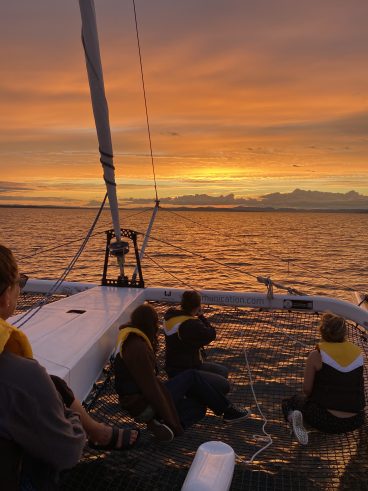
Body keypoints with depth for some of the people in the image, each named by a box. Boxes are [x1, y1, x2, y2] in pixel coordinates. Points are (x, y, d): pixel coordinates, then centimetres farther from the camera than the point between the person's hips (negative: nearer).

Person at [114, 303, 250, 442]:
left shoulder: (131, 339, 7)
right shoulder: (138, 347, -25)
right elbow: (150, 387, -25)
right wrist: (173, 423, -19)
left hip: (137, 405, 10)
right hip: (145, 406, -10)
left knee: (199, 407, 12)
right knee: (192, 377, -3)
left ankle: (160, 424, -6)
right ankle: (228, 410, 8)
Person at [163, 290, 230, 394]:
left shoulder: (171, 315, -1)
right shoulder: (190, 325, -30)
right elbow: (211, 335, -17)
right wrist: (201, 316, -9)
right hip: (182, 372, -10)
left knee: (223, 371, 18)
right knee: (224, 386, -15)